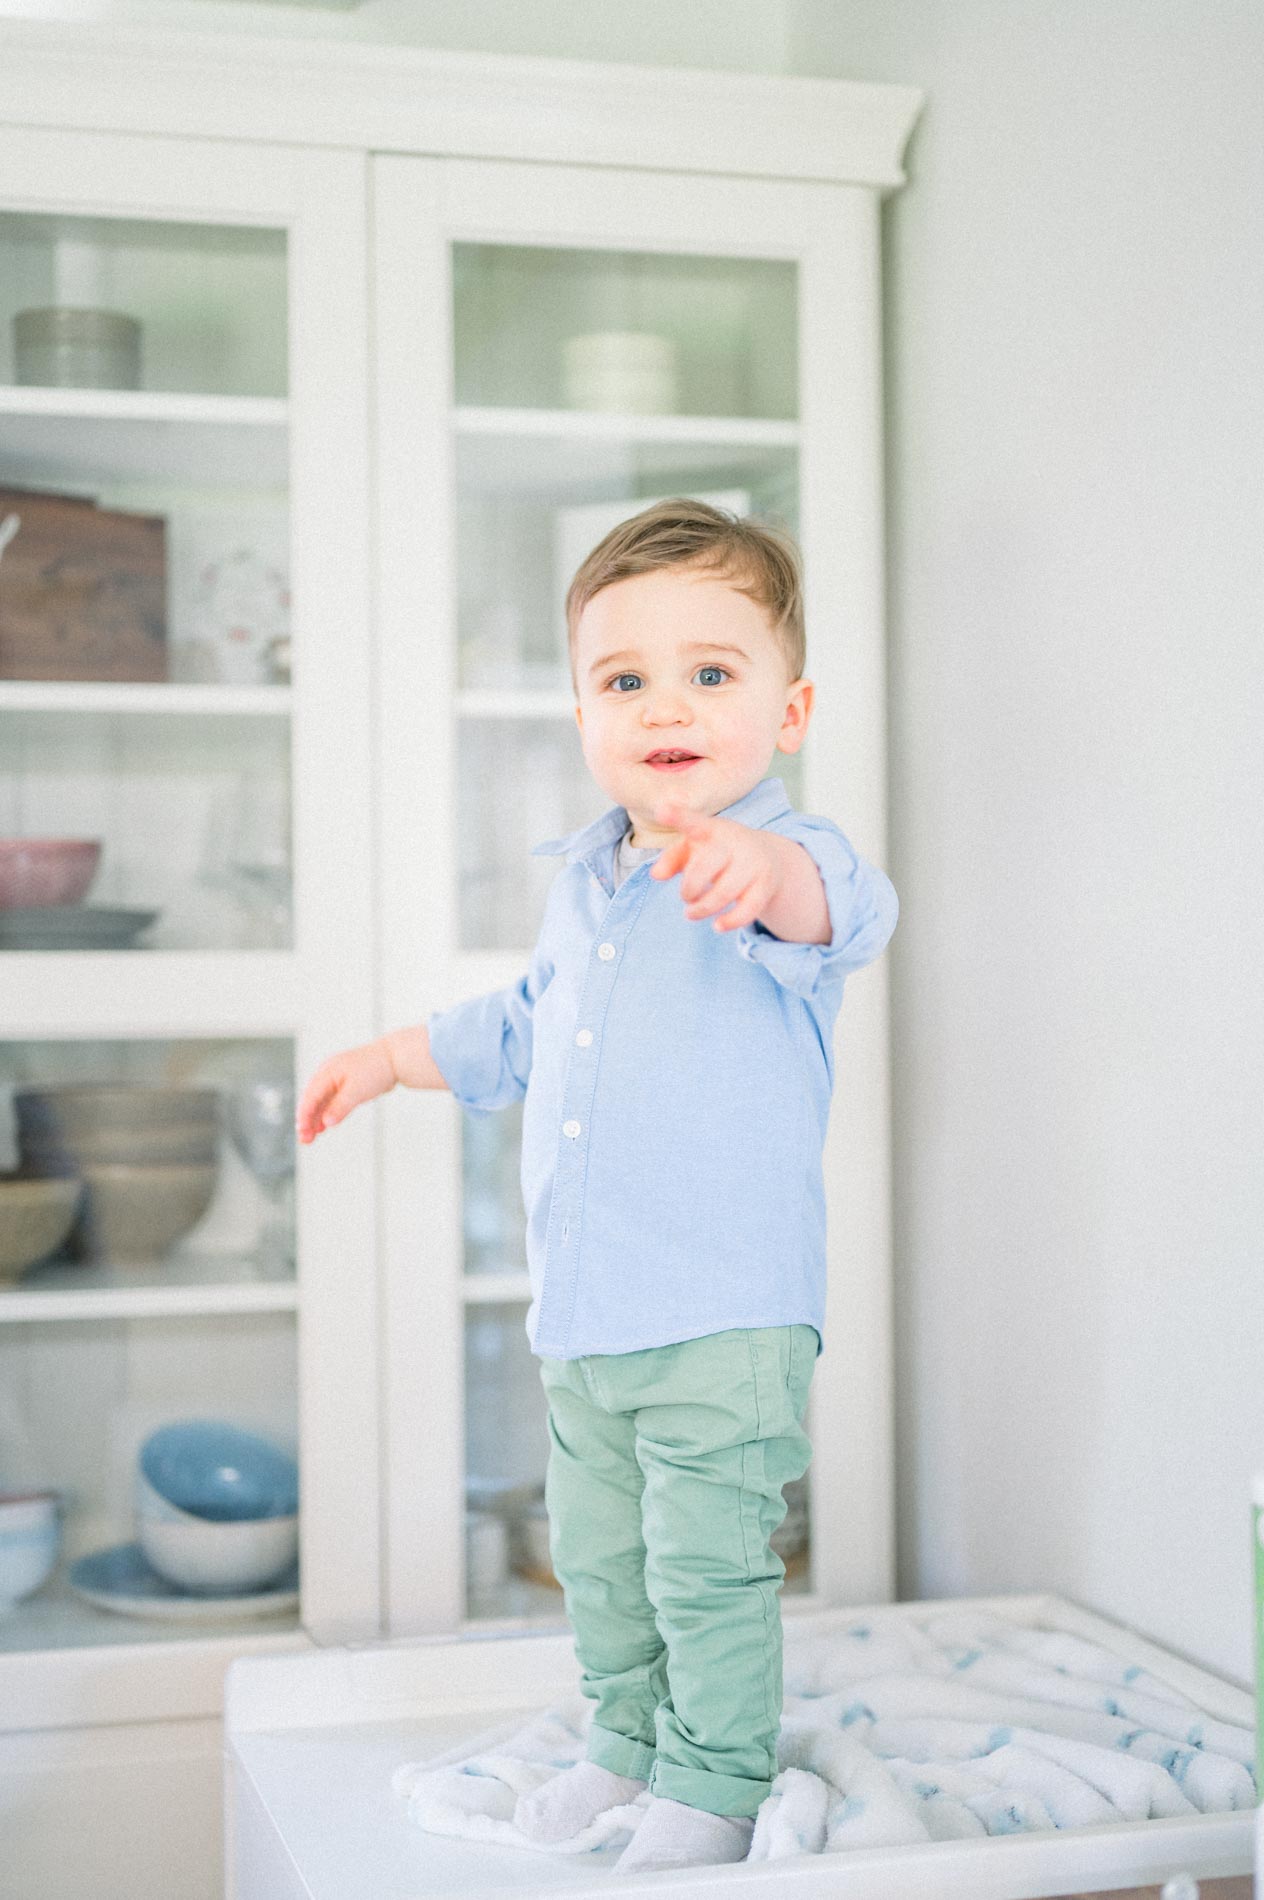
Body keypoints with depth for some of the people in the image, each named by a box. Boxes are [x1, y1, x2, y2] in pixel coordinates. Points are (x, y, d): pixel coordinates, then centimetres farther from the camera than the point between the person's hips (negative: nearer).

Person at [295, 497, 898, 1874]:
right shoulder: (582, 887, 10)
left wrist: (759, 867, -61)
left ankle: (714, 1783, 19)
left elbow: (841, 910, -40)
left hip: (728, 1317, -7)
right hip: (583, 1316, 8)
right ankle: (630, 1742, 39)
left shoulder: (785, 866, -14)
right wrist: (388, 1061, 31)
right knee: (595, 1553, 19)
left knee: (707, 1567, -2)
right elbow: (523, 1028, 28)